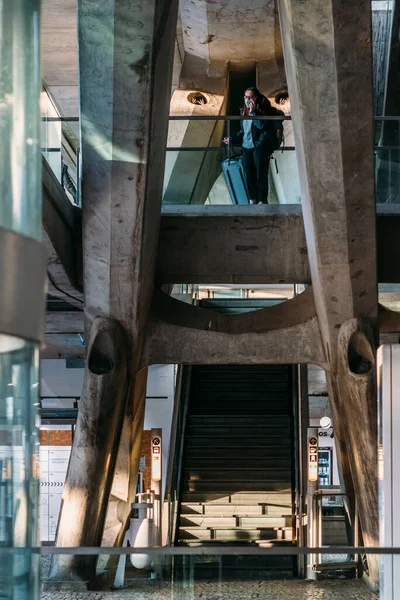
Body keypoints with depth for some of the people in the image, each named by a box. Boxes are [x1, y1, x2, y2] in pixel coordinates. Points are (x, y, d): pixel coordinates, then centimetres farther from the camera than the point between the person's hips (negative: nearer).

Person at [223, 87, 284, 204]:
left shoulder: (262, 109, -3)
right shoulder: (244, 112, 16)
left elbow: (262, 125, -19)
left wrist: (253, 111, -18)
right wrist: (232, 140, 22)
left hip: (260, 147, -6)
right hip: (246, 147, 6)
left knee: (261, 175, -8)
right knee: (249, 176, 2)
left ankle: (262, 201, -6)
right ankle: (252, 201, 7)